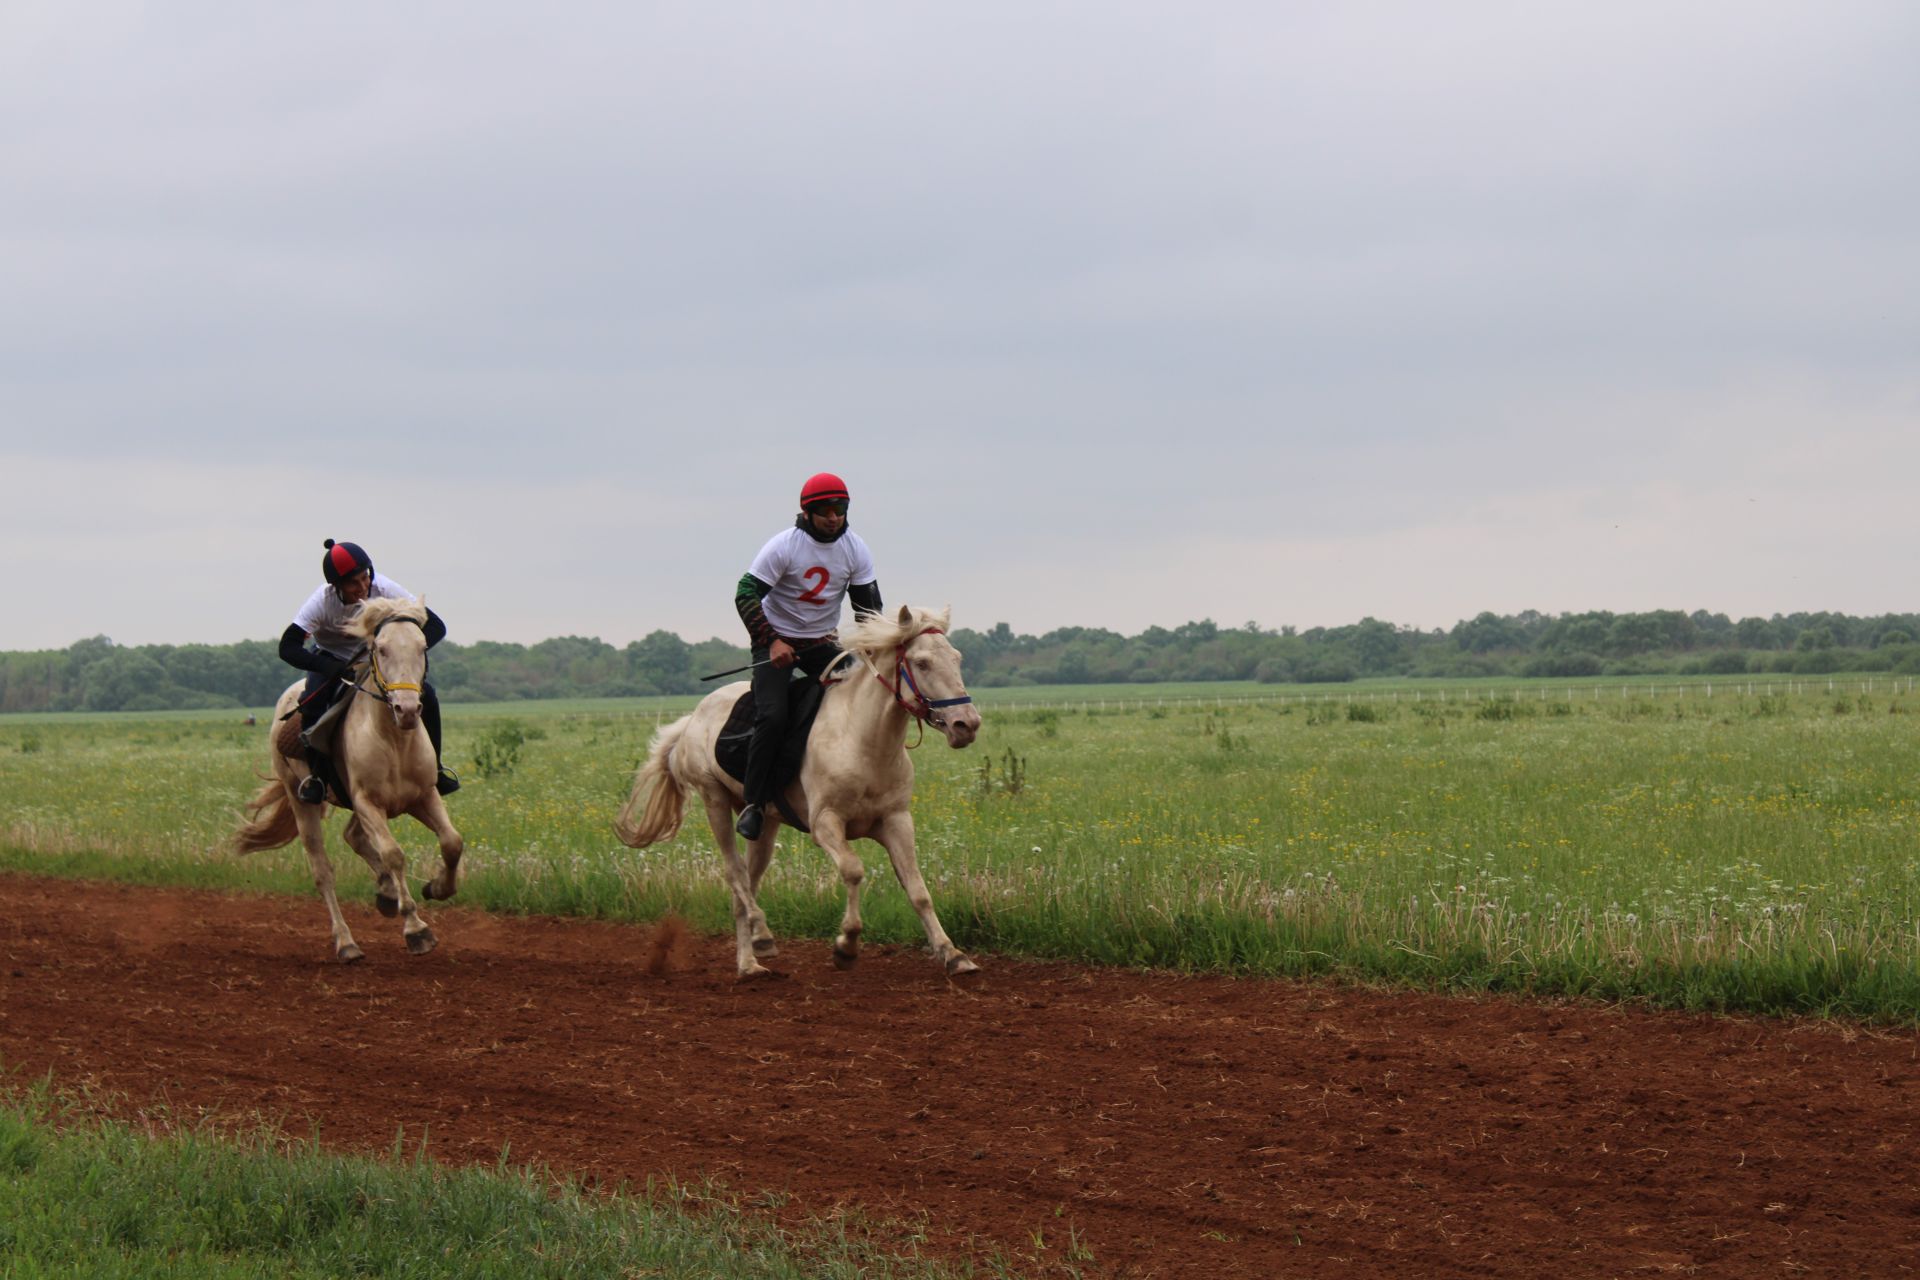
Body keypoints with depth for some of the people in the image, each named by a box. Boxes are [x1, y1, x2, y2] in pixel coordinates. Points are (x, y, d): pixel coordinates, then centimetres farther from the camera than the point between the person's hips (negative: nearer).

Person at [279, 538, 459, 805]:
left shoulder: (384, 589, -26)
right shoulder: (322, 602, -30)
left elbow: (435, 626, -24)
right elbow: (288, 648, -34)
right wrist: (336, 670, -44)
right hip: (332, 660, -2)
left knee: (426, 696, -19)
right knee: (311, 703, -32)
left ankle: (434, 768, 1)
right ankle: (315, 775, -12)